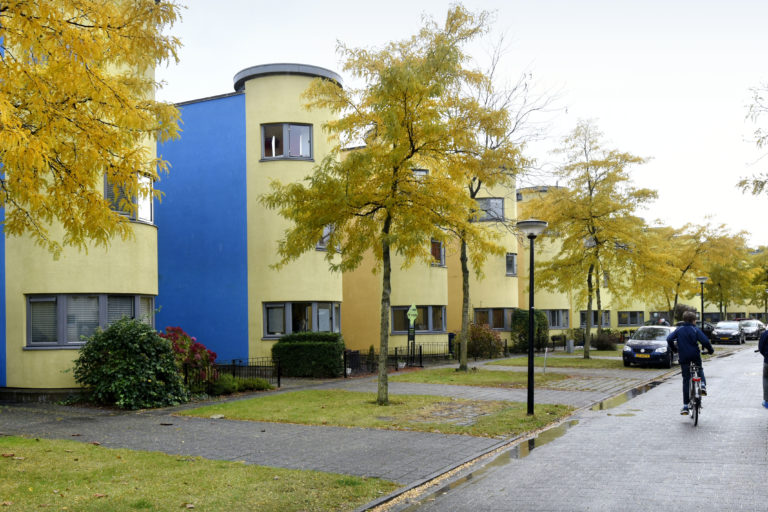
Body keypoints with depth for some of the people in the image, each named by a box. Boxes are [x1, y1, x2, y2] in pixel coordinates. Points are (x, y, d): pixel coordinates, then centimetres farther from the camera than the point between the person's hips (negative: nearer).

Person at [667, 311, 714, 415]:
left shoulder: (679, 330, 4)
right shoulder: (695, 330, -3)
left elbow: (669, 339, -5)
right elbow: (705, 341, -12)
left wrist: (673, 349, 10)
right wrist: (710, 350, 5)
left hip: (684, 357, 2)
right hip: (695, 355, -2)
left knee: (686, 380, 6)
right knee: (700, 369, 32)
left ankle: (685, 406, 3)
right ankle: (703, 384, 2)